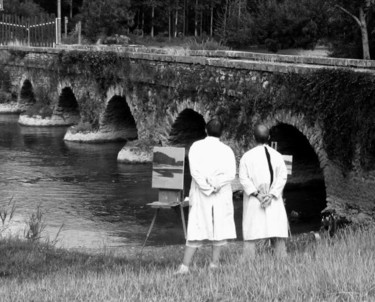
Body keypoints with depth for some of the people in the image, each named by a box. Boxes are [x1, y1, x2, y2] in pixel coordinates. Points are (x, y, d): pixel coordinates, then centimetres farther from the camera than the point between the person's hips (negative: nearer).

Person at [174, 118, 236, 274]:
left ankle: (185, 266, -4)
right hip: (222, 196, -1)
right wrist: (216, 184, -12)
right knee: (220, 228, 11)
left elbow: (195, 171, -10)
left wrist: (207, 188, -9)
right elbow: (231, 174, -12)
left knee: (196, 230, 3)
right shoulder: (227, 150, 1)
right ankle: (214, 263, 12)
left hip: (200, 195, 1)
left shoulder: (196, 146, 1)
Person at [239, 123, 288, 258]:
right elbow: (282, 177, -4)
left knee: (251, 235, 0)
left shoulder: (247, 156, 1)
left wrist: (257, 194, -9)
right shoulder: (277, 156, 4)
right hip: (274, 202, 1)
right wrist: (271, 194, -9)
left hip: (253, 202, -1)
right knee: (278, 234, 2)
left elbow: (243, 178, -7)